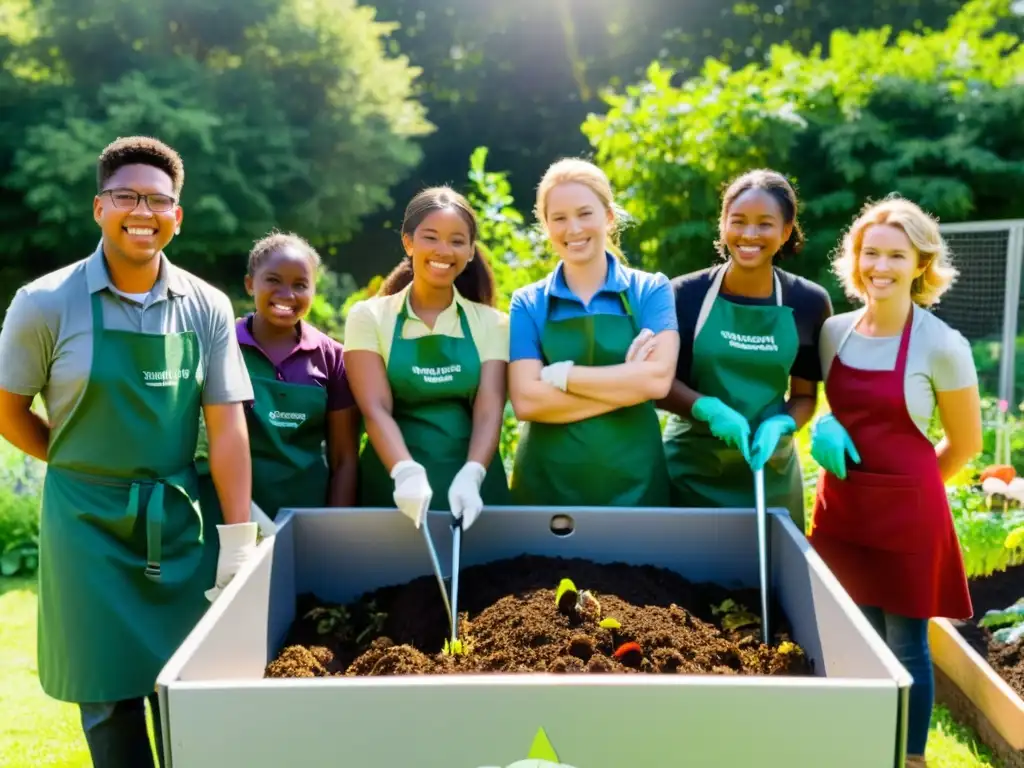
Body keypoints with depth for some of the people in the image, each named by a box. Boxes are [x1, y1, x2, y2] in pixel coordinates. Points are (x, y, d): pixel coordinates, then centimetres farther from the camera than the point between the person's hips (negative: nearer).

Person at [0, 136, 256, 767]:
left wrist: (239, 539, -8)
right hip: (88, 523, -2)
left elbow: (227, 427, -5)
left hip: (181, 519, 2)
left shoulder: (207, 308, -3)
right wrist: (84, 470, 4)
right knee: (110, 693, 9)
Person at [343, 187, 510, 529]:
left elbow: (489, 411, -6)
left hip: (471, 488, 1)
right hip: (394, 488, -1)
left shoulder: (491, 323, 5)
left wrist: (471, 477, -23)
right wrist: (407, 473, -27)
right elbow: (375, 409, -10)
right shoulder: (369, 317, 1)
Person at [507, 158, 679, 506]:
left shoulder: (651, 290, -1)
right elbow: (526, 401, -12)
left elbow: (657, 379, -16)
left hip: (634, 485, 0)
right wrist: (627, 383, -14)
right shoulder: (527, 304, 0)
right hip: (546, 486, 0)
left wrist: (559, 374, -14)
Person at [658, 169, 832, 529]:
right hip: (690, 472, -1)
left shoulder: (809, 302, -1)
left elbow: (805, 394, 4)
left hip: (770, 475, 2)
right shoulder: (685, 294, -6)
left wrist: (780, 425, -16)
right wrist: (708, 408, -22)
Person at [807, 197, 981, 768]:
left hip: (906, 512, -4)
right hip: (841, 506, 4)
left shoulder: (941, 345, -13)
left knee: (905, 643, 8)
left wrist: (905, 486, 5)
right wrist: (824, 429, -8)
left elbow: (967, 442, -2)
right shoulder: (835, 332, 0)